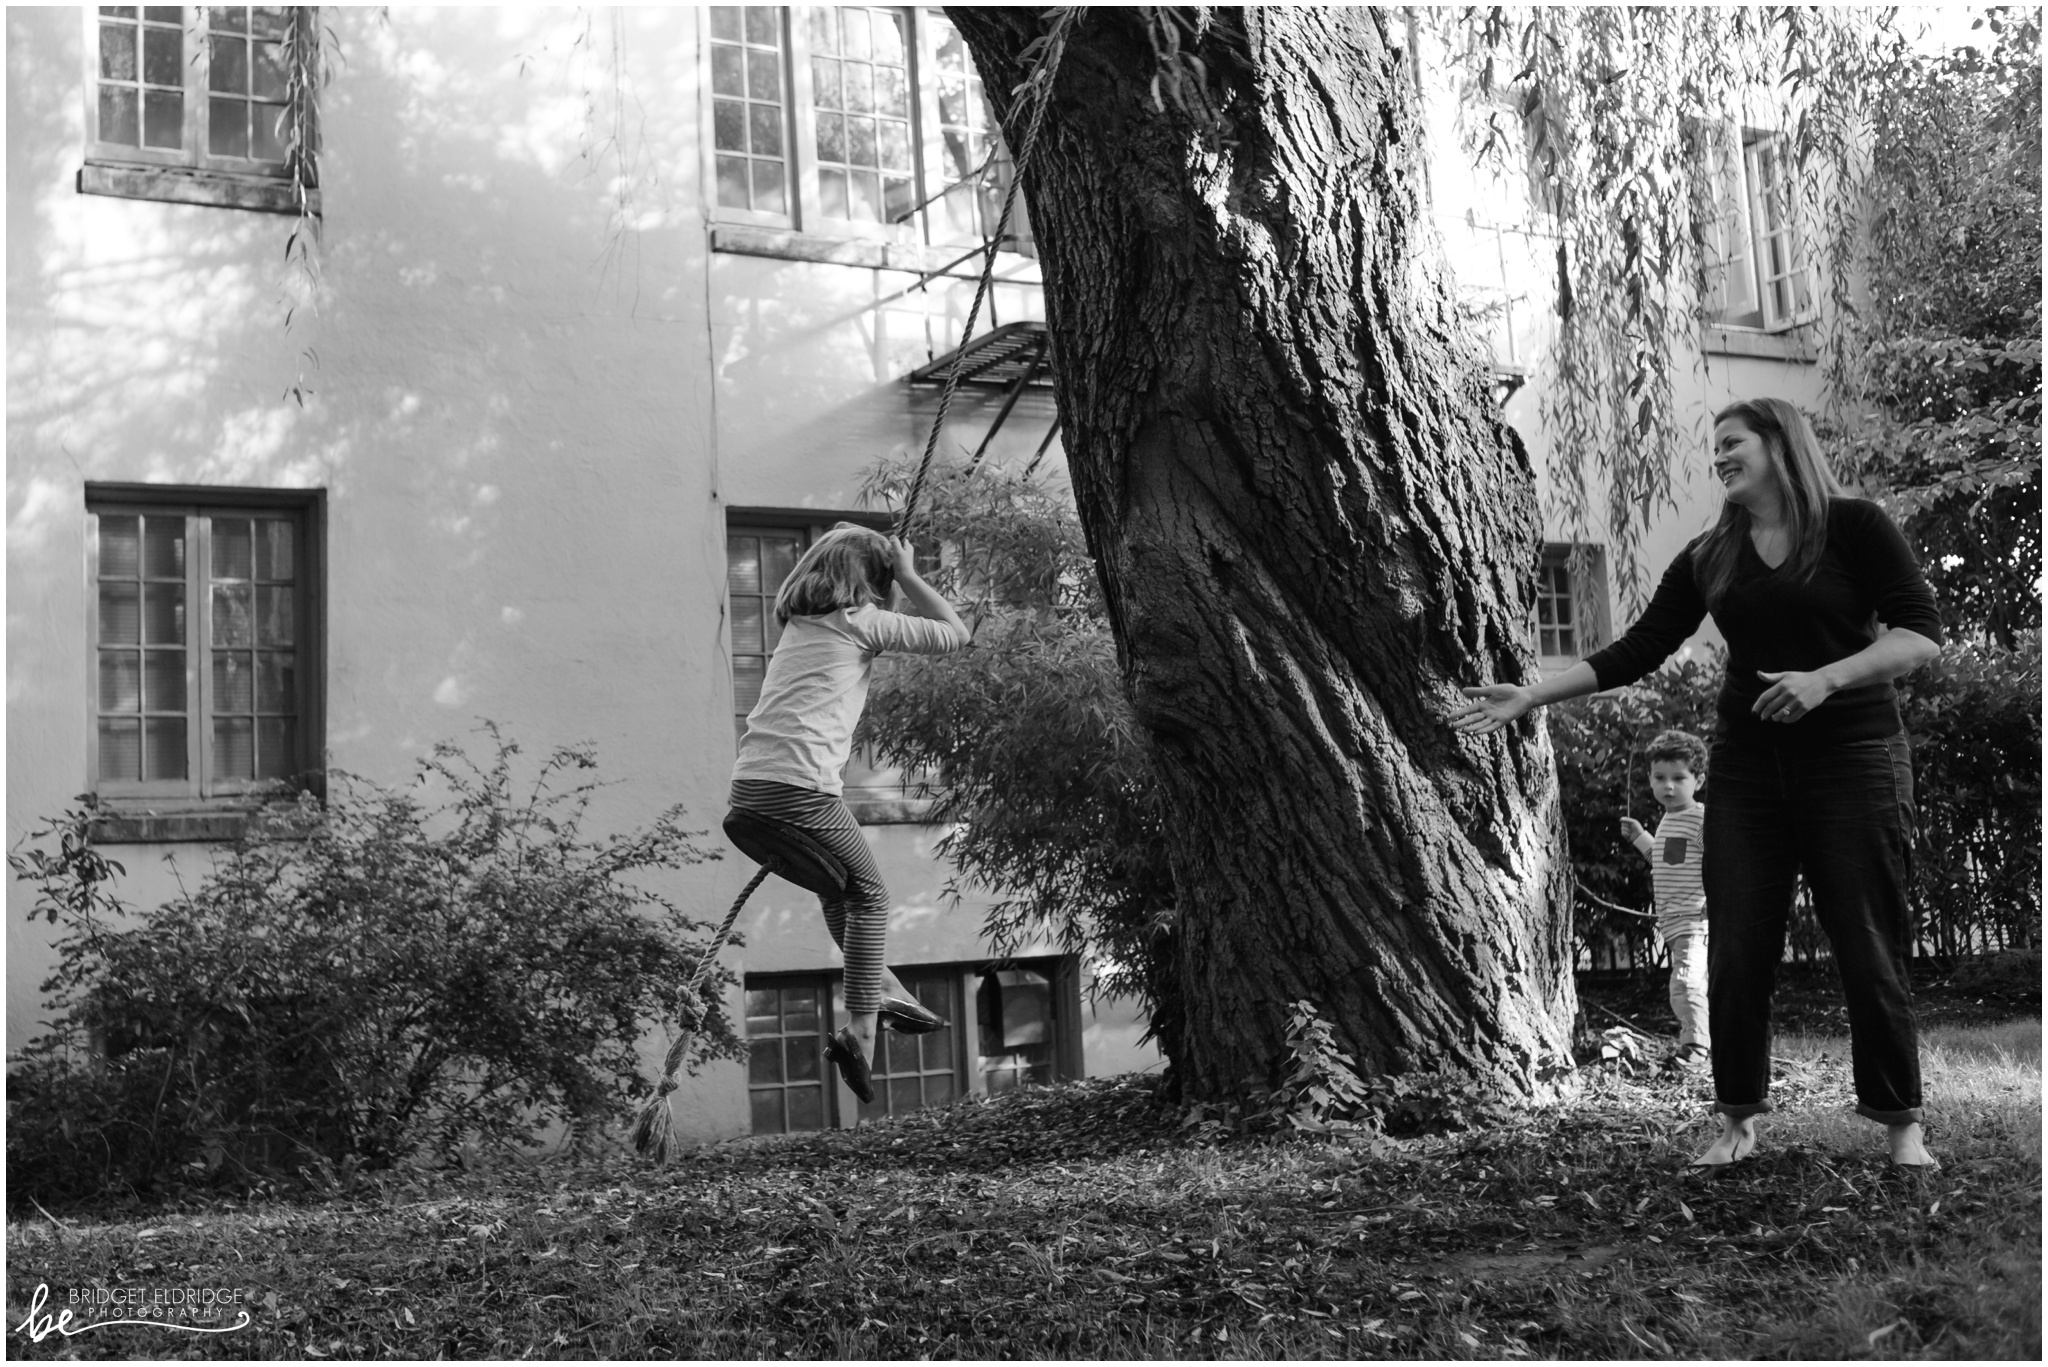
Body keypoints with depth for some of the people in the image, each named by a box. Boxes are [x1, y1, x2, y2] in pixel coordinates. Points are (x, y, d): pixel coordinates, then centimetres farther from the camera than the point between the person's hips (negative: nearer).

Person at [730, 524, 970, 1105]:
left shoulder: (799, 621, 21)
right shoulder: (860, 621, 2)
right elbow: (954, 634, 7)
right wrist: (909, 576, 16)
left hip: (749, 782, 7)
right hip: (801, 784, -7)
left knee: (838, 884, 23)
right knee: (867, 896, 6)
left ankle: (884, 992, 25)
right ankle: (861, 1028, 0)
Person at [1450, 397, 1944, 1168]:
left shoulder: (1853, 527, -3)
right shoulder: (1710, 558, 10)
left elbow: (1922, 634, -9)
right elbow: (1636, 653, 6)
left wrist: (1828, 678, -23)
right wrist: (1530, 697, -1)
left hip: (1852, 758, -4)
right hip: (1748, 765, 4)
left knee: (1869, 951, -1)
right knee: (1736, 951, 1)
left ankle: (1901, 1123, 13)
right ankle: (1738, 1120, 13)